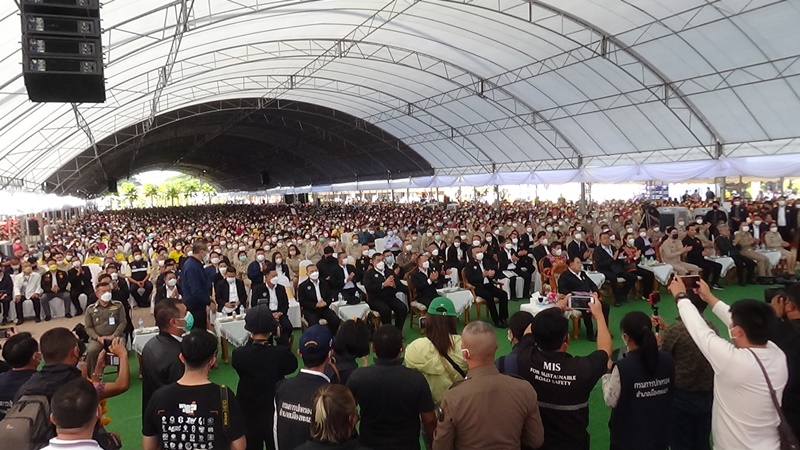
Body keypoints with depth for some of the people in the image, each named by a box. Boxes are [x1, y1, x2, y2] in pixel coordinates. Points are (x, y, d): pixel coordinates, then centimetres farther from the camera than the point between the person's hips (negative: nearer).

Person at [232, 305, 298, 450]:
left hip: (249, 412, 1)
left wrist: (251, 340, -5)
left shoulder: (239, 354, -24)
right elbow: (292, 366, -7)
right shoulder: (281, 352, -26)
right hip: (276, 411, -1)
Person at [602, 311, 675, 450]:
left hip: (628, 438, -4)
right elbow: (670, 394, 5)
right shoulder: (667, 360, -11)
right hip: (659, 434, 4)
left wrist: (607, 373, -2)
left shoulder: (622, 367, -26)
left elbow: (611, 401, -14)